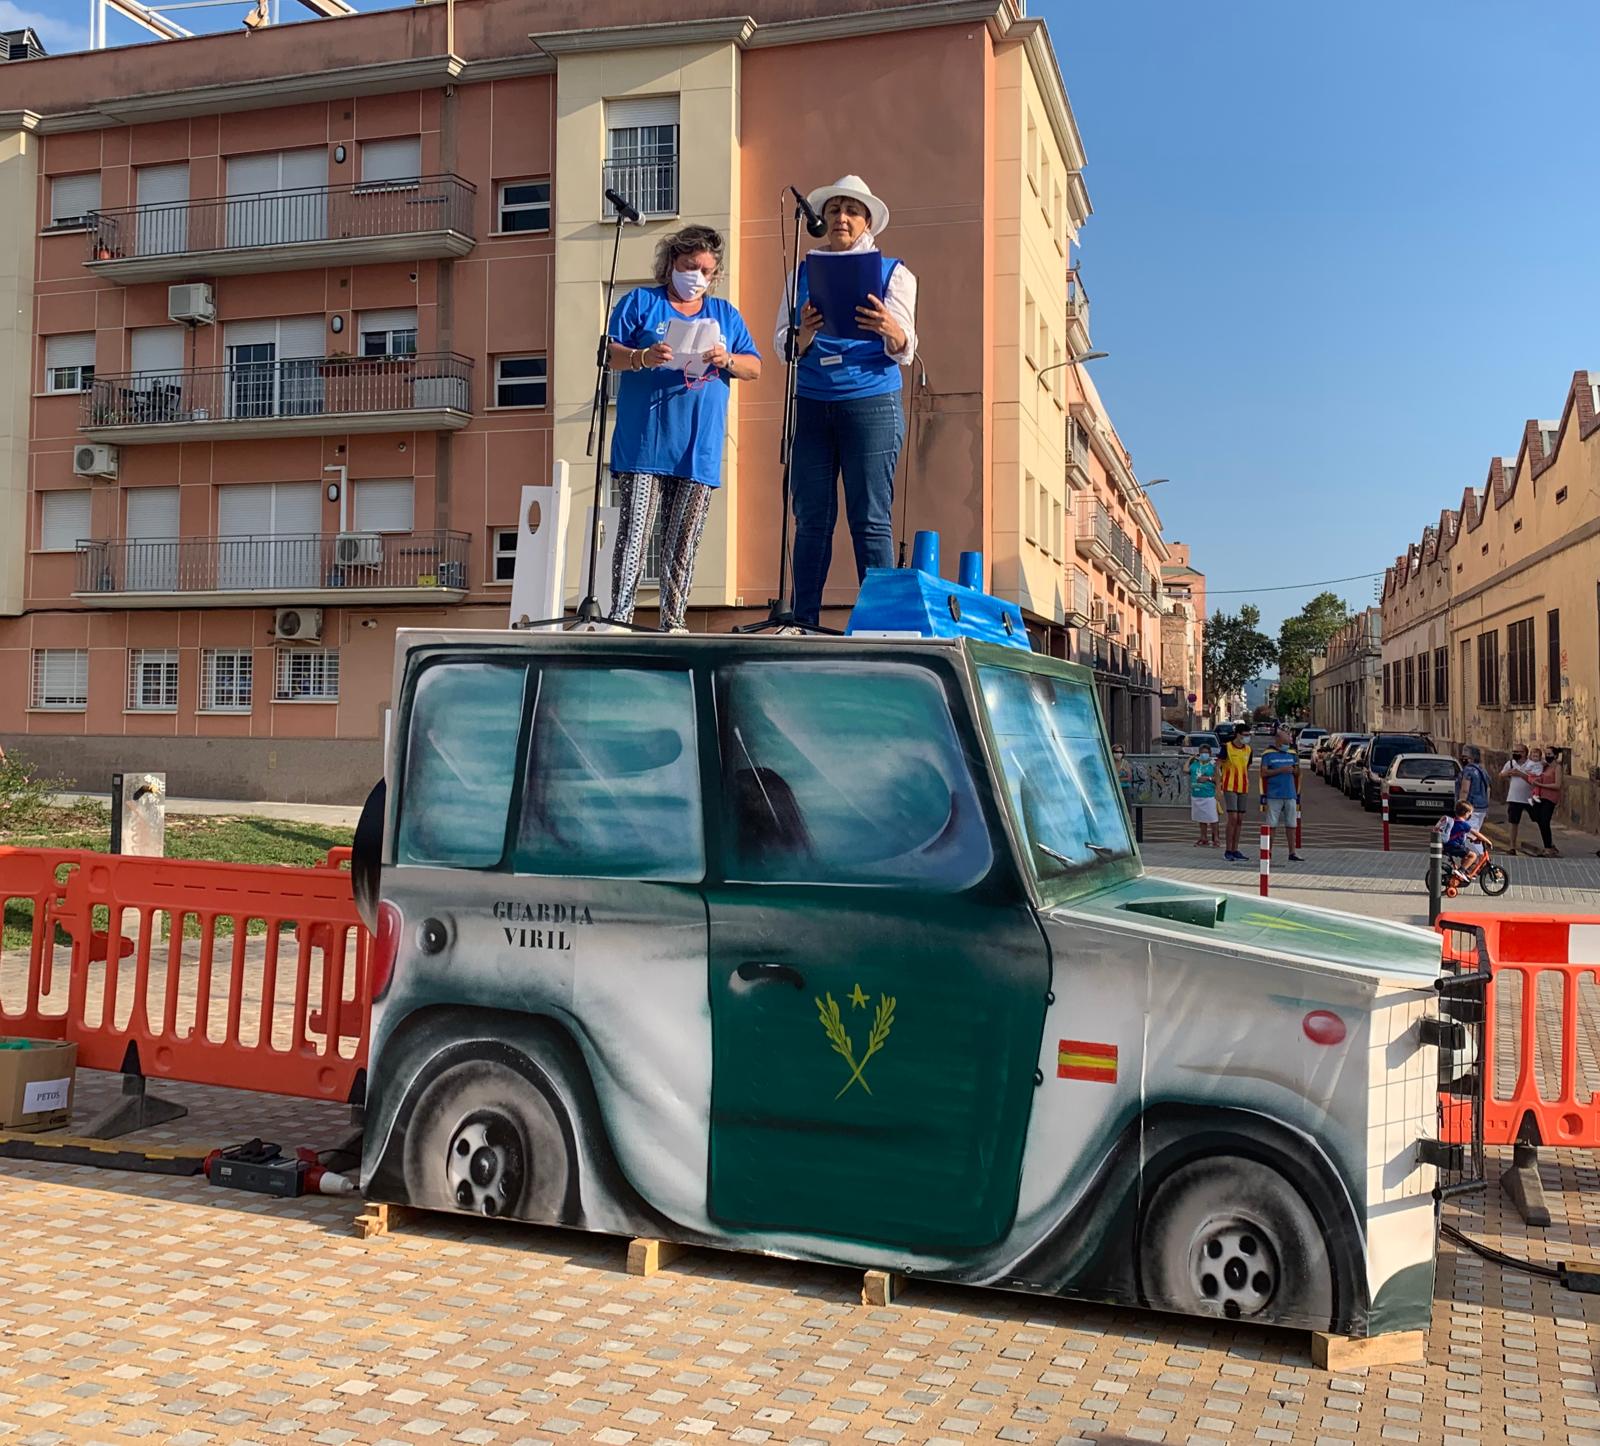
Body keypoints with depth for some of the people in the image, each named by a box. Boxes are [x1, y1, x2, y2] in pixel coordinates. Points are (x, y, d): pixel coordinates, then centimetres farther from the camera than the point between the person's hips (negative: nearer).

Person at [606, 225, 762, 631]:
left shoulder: (725, 314, 19)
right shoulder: (641, 302, 10)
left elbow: (755, 367, 12)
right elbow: (608, 353, 2)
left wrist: (728, 361, -9)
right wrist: (643, 358, -18)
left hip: (699, 449, 3)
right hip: (644, 443, -3)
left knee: (683, 545, 3)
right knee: (633, 536, -9)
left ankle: (673, 624, 7)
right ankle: (619, 618, -8)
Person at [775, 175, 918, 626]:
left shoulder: (892, 272, 9)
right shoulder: (803, 273, 16)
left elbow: (904, 350, -2)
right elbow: (783, 347, 6)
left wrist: (890, 330, -26)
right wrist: (804, 333, -18)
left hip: (872, 404, -2)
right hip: (810, 405, 2)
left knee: (871, 521, -6)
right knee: (811, 520, 0)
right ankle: (802, 623, 3)